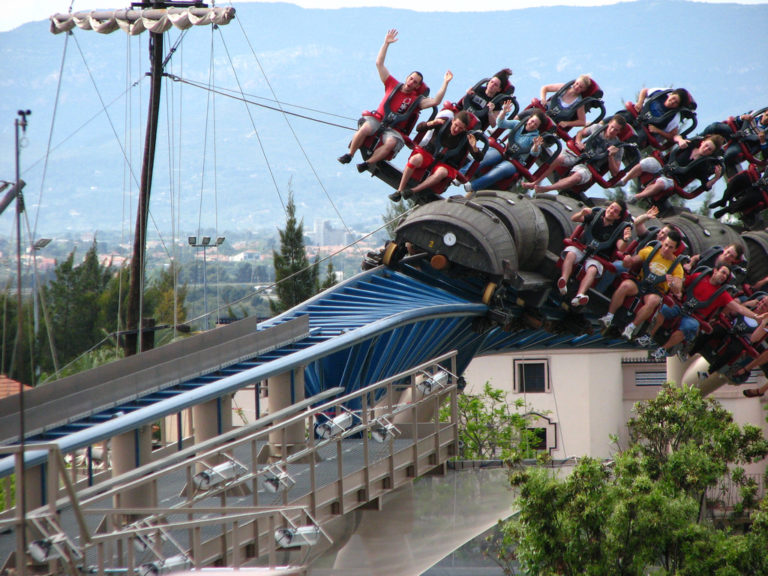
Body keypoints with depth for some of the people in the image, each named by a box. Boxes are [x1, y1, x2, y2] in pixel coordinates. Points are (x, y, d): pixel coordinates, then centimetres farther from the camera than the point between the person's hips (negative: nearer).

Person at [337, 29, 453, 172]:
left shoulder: (416, 100, 10)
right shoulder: (393, 85, 12)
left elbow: (435, 101, -5)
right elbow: (379, 64, 10)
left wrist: (445, 83, -9)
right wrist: (386, 44, 4)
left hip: (394, 130, 0)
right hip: (377, 119, 0)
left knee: (391, 142, -35)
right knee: (365, 128, -34)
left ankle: (368, 163, -26)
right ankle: (349, 155, -18)